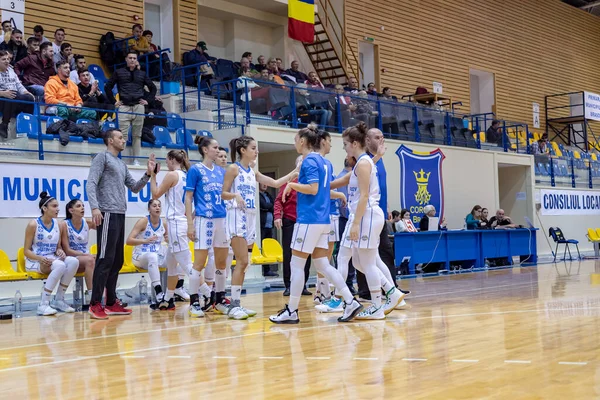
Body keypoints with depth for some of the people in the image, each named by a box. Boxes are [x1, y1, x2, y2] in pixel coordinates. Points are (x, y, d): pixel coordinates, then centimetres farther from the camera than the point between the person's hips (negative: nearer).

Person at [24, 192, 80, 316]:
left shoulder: (57, 224, 9)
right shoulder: (33, 224, -7)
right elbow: (26, 251, -6)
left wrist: (60, 251, -9)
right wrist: (40, 258, -25)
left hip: (52, 259, 6)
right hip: (35, 261, -6)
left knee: (74, 261, -25)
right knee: (60, 266, -35)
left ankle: (59, 300, -15)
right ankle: (43, 304, -29)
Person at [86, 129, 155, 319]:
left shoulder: (122, 165, 22)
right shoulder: (102, 157, -3)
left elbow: (134, 188, 23)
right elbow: (91, 184, -13)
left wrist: (148, 174, 8)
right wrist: (94, 207, -26)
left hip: (120, 215, 9)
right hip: (108, 215, -9)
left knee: (117, 261, 10)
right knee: (105, 260, -10)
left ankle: (111, 302, 15)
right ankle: (95, 304, -7)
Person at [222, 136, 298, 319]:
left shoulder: (253, 173, 17)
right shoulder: (233, 168, -3)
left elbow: (276, 183, 16)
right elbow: (224, 194, -6)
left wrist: (294, 172, 8)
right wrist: (235, 195, -26)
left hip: (251, 217, 8)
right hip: (238, 216, -8)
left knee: (244, 263, 6)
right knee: (242, 262, -12)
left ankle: (236, 303, 9)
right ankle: (234, 305, -8)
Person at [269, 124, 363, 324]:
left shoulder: (309, 160, -11)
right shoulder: (321, 161, 16)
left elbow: (313, 188, -21)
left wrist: (291, 185, -9)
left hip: (308, 219, -9)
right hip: (322, 219, 9)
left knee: (297, 265, -2)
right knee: (322, 265, 10)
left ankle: (291, 311, 3)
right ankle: (350, 302, 4)